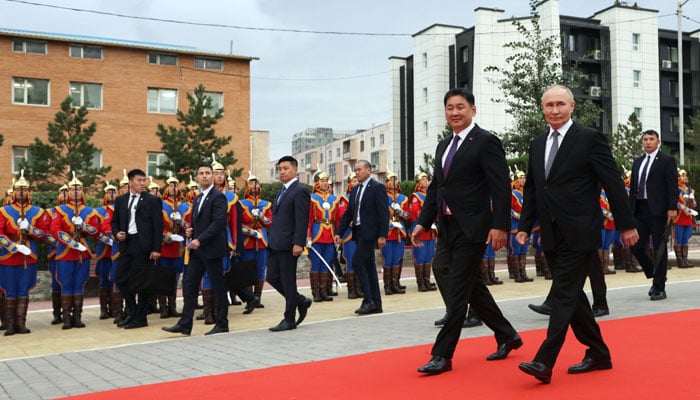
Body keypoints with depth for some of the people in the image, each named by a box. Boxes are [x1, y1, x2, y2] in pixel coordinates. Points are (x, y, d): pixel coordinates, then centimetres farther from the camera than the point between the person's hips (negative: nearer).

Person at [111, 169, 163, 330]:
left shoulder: (153, 200, -2)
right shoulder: (121, 200, 12)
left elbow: (158, 226, -5)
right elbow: (115, 221, 21)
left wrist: (156, 249, -11)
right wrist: (116, 233, -1)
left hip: (144, 245, -5)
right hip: (126, 244, 5)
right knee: (120, 278, 5)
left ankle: (141, 318, 11)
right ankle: (132, 313, 21)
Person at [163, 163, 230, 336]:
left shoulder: (218, 196, -9)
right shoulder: (198, 198, 17)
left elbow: (218, 222, -19)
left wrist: (199, 240, -24)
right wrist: (190, 231, 5)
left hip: (212, 249, -8)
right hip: (197, 250, 8)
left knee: (218, 286, 1)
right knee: (189, 285, 6)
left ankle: (222, 324, 11)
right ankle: (185, 324, 10)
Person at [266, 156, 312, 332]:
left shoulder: (300, 191, -10)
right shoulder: (283, 191, 18)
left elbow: (302, 220, -17)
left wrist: (298, 243, -22)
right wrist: (272, 239, 18)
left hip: (289, 244, -9)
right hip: (276, 244, 9)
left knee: (288, 281, -1)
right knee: (272, 278, 9)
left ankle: (289, 320, 11)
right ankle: (301, 300, 25)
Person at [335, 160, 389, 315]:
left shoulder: (377, 188, -8)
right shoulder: (355, 190, 16)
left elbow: (384, 213, -13)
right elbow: (348, 213, 16)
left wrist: (382, 235, -19)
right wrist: (339, 232, 9)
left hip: (369, 233, -8)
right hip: (358, 232, 8)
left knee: (357, 262, -15)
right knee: (368, 266, 10)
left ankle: (368, 300, -7)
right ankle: (376, 304, 15)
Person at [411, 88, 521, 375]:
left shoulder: (486, 142, -8)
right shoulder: (443, 146, 16)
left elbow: (501, 188, -13)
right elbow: (435, 189, 18)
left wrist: (500, 226, -19)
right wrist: (423, 222, 10)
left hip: (472, 229, -8)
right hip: (448, 228, 8)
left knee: (457, 291, -4)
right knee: (473, 287, 16)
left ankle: (442, 354, 3)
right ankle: (507, 336, 33)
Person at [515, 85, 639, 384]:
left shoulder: (590, 138, -6)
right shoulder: (537, 144, 13)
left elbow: (613, 184, -6)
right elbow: (531, 189, 16)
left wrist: (627, 225, -5)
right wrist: (525, 226, 9)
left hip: (578, 234, -7)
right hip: (551, 236, 7)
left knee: (564, 295, -8)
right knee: (572, 295, 13)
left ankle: (544, 362, -8)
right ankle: (598, 354, 27)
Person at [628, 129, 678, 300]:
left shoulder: (667, 160, -1)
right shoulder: (637, 162, 16)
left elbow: (673, 186, -7)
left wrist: (672, 208, -15)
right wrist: (630, 209, 11)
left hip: (658, 210, -6)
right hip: (640, 209, 6)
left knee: (659, 248, 0)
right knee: (636, 247, 3)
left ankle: (659, 288, 7)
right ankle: (655, 275, 24)